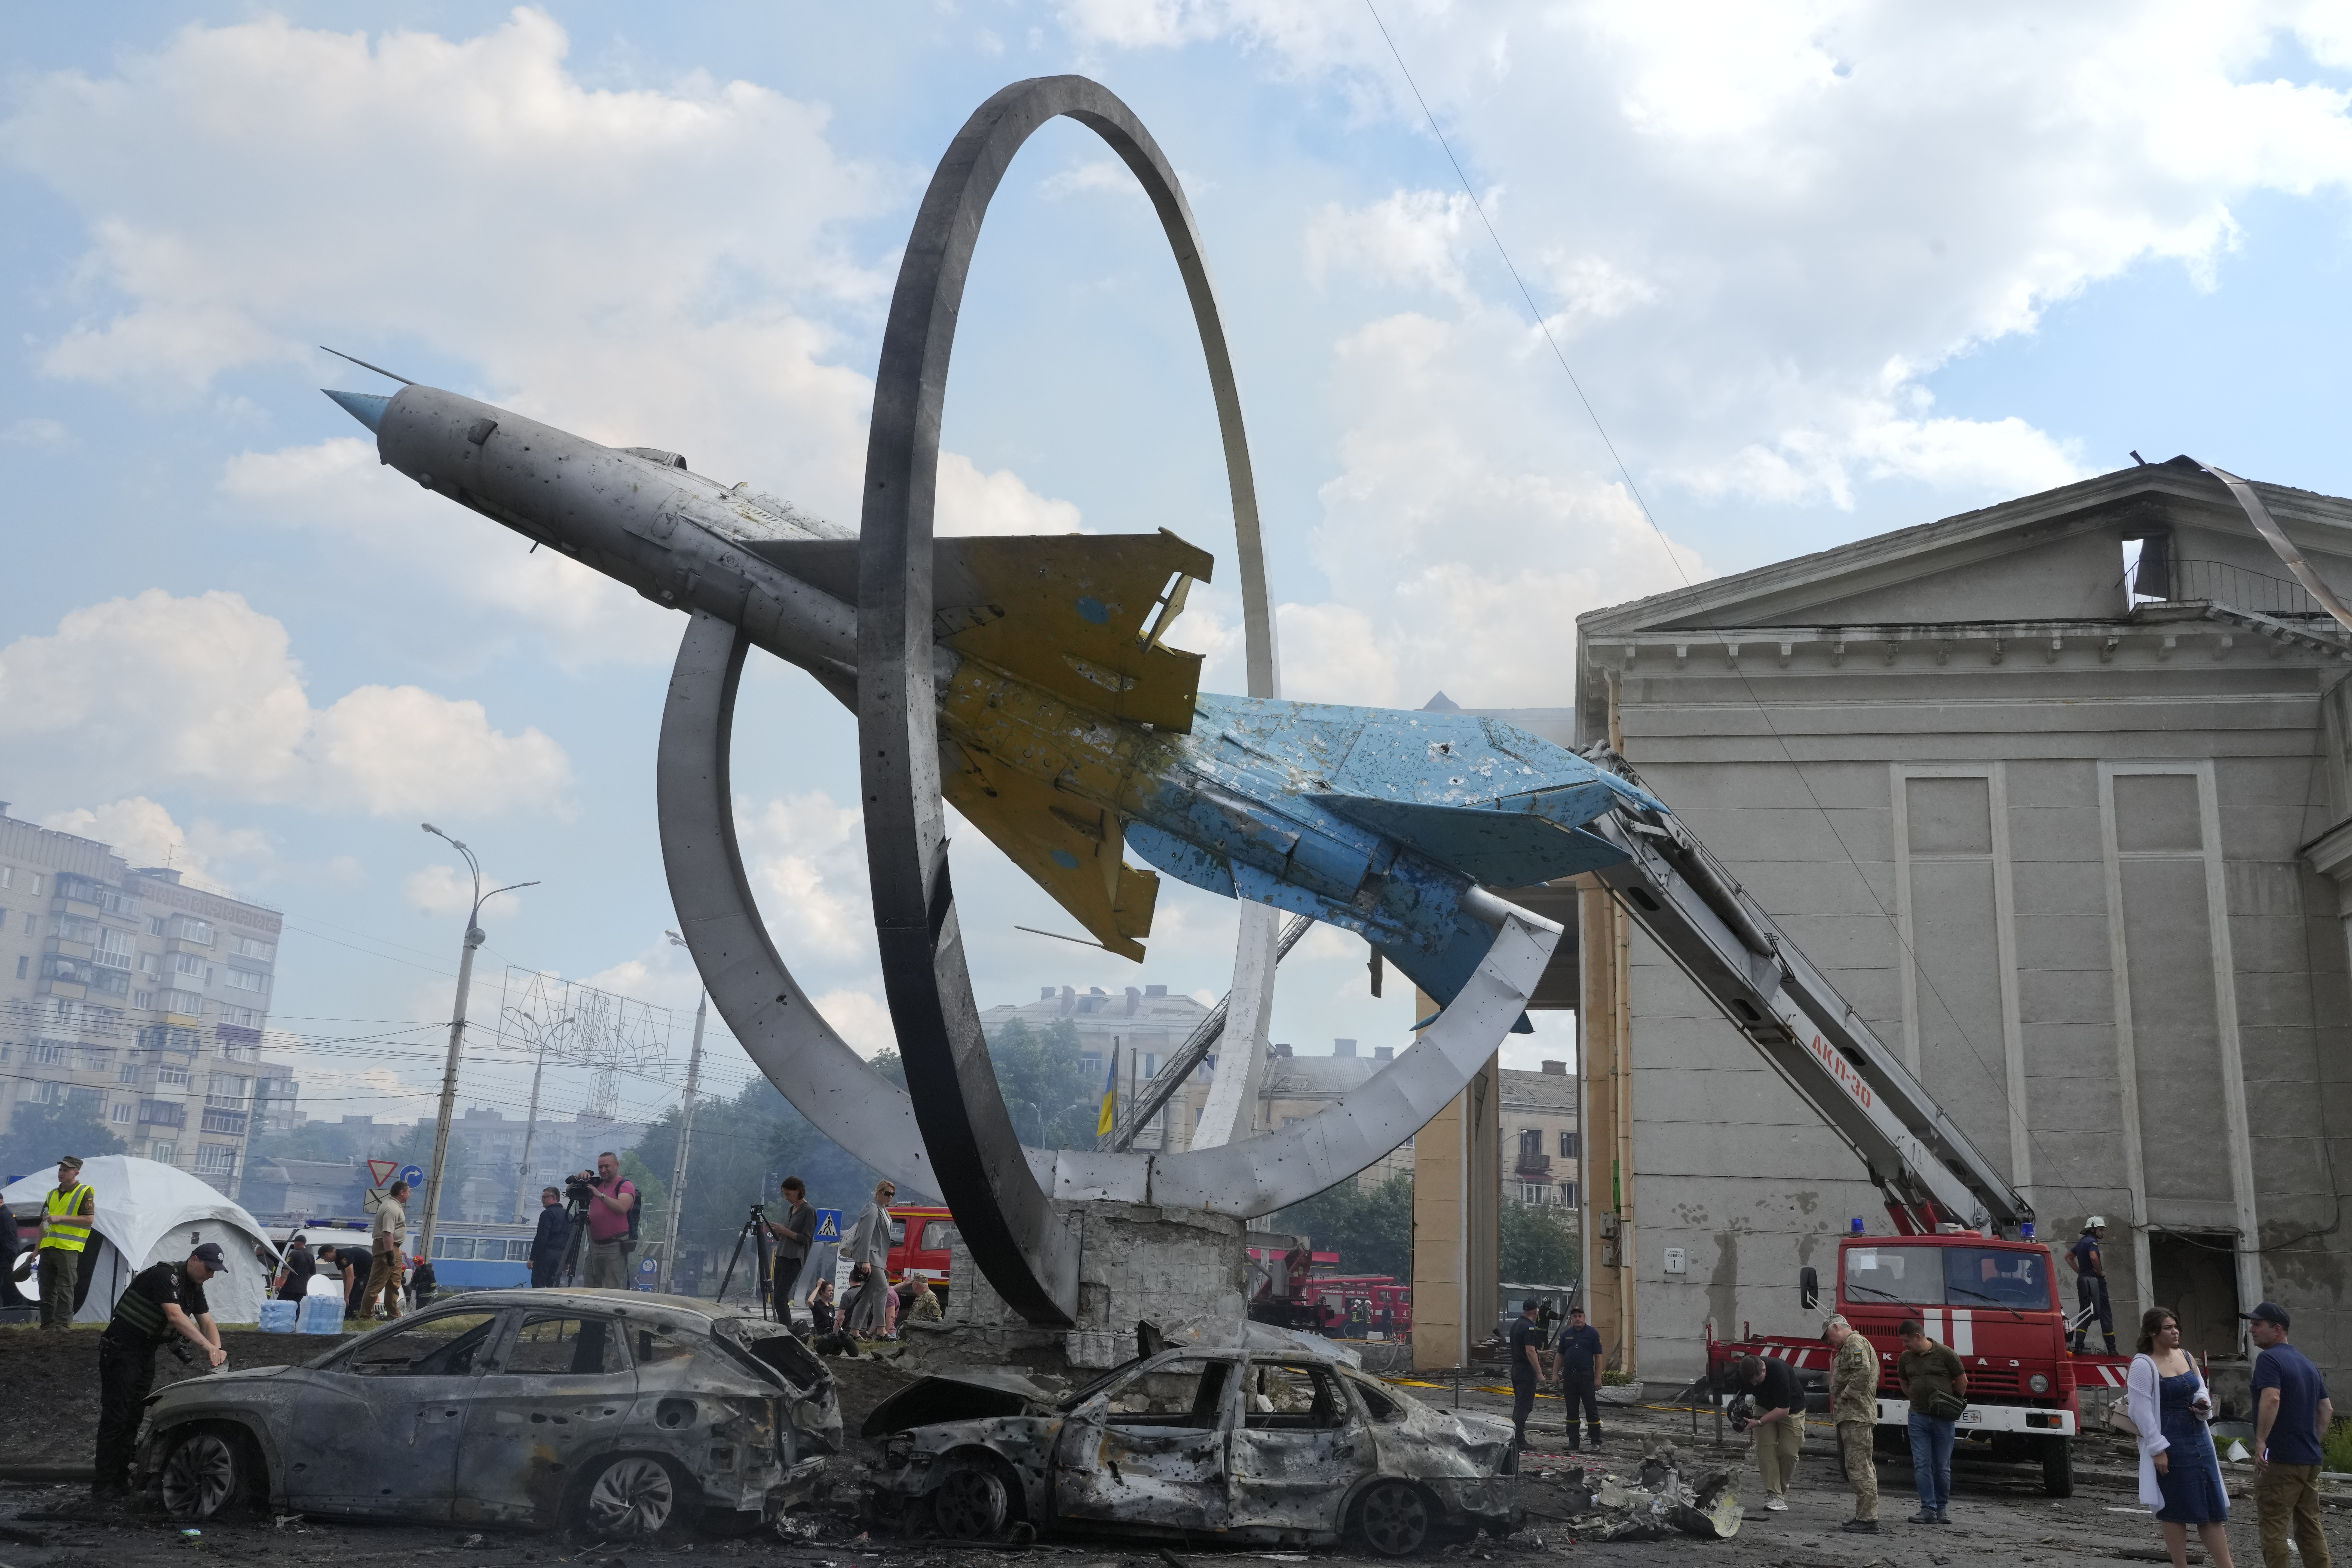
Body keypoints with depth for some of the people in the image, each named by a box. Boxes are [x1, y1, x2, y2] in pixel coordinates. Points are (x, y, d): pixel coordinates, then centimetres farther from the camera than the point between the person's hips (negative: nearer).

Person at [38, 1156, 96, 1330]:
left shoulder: (84, 1193, -3)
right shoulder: (53, 1195, 19)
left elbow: (89, 1218, -12)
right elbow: (43, 1224, 23)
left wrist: (61, 1219, -17)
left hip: (68, 1249, -7)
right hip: (48, 1248, 7)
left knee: (65, 1289, -8)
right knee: (47, 1288, 8)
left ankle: (62, 1325, -7)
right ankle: (47, 1324, 14)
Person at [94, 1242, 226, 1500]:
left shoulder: (195, 1288, 7)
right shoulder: (165, 1275, -21)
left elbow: (207, 1321, 3)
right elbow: (175, 1316, -32)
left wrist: (217, 1350, -17)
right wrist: (207, 1346, -38)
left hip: (146, 1352, 9)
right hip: (121, 1349, -9)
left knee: (134, 1416, 9)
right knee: (116, 1416, -9)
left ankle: (120, 1479, 14)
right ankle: (103, 1484, -7)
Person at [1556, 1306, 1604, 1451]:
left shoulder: (1593, 1333, -1)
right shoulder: (1566, 1334, 10)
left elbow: (1598, 1356, -3)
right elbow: (1561, 1355, 15)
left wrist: (1598, 1377, -8)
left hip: (1586, 1375, -4)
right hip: (1569, 1375, 4)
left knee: (1591, 1409, -1)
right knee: (1572, 1410, 7)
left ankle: (1596, 1442, 8)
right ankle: (1573, 1442, 14)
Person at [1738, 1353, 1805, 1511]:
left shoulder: (1779, 1371, -38)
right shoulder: (1746, 1372, -22)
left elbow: (1783, 1410, -33)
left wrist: (1759, 1423, -34)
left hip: (1791, 1409, -3)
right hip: (1765, 1408, 3)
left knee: (1789, 1451, -7)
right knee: (1765, 1448, -13)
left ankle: (1782, 1490, 16)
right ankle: (1774, 1496, -12)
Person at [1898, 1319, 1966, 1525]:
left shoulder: (1945, 1354, -8)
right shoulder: (1905, 1358, 6)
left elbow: (1962, 1380, 2)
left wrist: (1954, 1403, 12)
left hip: (1944, 1420, -3)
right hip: (1918, 1417, 3)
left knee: (1942, 1467, 6)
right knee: (1922, 1466, -3)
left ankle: (1943, 1508, 18)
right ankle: (1928, 1510, 0)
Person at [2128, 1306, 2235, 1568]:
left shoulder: (2185, 1357, 9)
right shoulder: (2143, 1365, -14)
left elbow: (2201, 1390, 20)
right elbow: (2142, 1411, -16)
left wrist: (2204, 1404, -4)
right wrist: (2157, 1449, -19)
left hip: (2199, 1439, 7)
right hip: (2170, 1443, -7)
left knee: (2213, 1506, 8)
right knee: (2176, 1509, 2)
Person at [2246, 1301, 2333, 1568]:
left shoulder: (2269, 1358, -12)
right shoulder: (2307, 1363, 16)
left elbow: (2272, 1399, -27)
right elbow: (2327, 1410, 18)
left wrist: (2261, 1441, -24)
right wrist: (2312, 1441, 20)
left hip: (2281, 1458, -9)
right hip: (2310, 1458, 9)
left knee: (2273, 1528, -2)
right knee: (2310, 1527, 13)